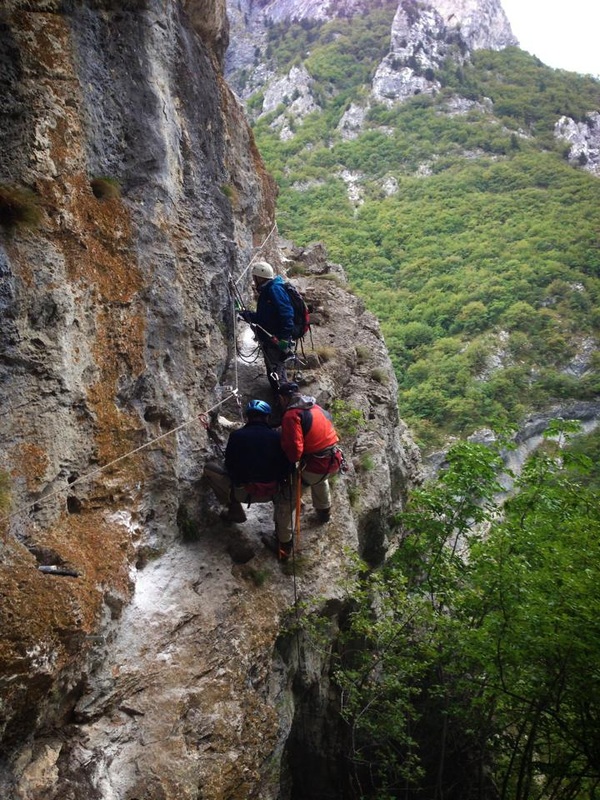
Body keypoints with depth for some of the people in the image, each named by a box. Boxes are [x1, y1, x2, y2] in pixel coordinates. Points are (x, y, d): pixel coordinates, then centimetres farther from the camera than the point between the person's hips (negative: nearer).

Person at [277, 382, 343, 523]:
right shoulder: (316, 407, 11)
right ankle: (324, 512, 56)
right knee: (319, 480, 39)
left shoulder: (291, 414, -15)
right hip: (335, 461, 9)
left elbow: (294, 449, -22)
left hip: (317, 466, -9)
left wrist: (288, 463, -3)